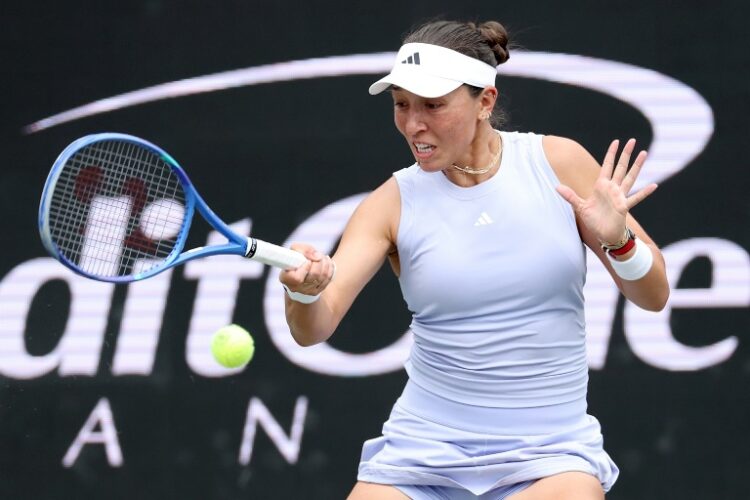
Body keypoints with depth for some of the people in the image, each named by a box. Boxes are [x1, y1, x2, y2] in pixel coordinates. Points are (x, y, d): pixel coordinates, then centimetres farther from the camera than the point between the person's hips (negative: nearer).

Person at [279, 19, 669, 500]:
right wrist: (306, 291, -34)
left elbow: (653, 295, 2)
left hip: (546, 455, -2)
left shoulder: (557, 162, -2)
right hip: (423, 452, 2)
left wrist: (618, 240, -18)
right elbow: (314, 329, -12)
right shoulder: (393, 203, -2)